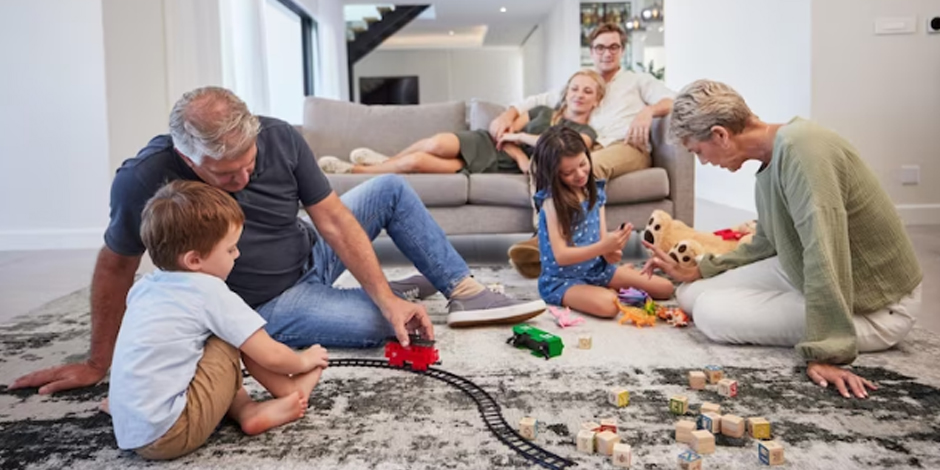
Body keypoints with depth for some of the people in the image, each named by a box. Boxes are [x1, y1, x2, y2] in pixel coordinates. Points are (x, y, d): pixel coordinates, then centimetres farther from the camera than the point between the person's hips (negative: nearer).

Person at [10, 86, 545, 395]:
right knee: (382, 324, -25)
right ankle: (399, 292, 11)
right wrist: (97, 363, -6)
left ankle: (465, 291, 4)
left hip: (313, 253, 4)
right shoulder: (145, 181, -30)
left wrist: (388, 299, -23)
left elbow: (334, 220, -17)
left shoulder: (281, 138, -22)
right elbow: (115, 267, -14)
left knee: (392, 188, -6)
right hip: (270, 306, -4)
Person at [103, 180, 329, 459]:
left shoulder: (144, 287, 9)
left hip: (130, 433, 9)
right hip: (170, 435, -8)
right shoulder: (210, 292, -13)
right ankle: (291, 391, 13)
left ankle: (248, 411, 3)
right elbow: (271, 356, -10)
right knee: (232, 339, -4)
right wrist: (304, 361, 10)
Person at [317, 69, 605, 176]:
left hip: (497, 166, -3)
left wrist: (519, 136, -9)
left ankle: (353, 169, -3)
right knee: (437, 143, -30)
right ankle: (386, 160, 0)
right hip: (485, 144, 3)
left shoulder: (585, 133, 5)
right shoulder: (543, 111, 16)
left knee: (417, 161, -21)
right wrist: (521, 158, -14)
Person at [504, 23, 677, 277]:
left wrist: (649, 110, -13)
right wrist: (508, 114, 6)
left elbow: (674, 101, 10)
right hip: (590, 149, 3)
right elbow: (537, 101, 27)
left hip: (629, 148, -2)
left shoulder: (638, 80, 25)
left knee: (590, 164, -39)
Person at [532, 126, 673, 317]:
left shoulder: (595, 192, 1)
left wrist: (611, 252, -23)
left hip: (597, 269, 6)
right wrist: (603, 246, -33)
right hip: (562, 280, -6)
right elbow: (561, 255, -22)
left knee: (665, 288, 1)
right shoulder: (552, 201, -18)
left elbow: (602, 239, 1)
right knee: (608, 304, -35)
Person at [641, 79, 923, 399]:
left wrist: (824, 353, -35)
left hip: (873, 307, -9)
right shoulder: (772, 157, 2)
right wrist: (693, 273, 12)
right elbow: (767, 244, 14)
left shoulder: (800, 147, -27)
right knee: (692, 295, 3)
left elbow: (824, 254, -34)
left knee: (711, 313, -18)